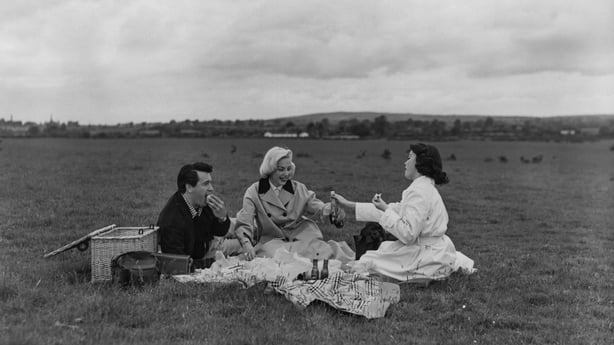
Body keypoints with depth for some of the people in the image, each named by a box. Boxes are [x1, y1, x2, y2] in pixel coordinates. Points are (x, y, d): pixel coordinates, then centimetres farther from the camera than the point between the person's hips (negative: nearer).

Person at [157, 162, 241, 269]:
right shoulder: (171, 220, -34)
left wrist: (222, 218, -21)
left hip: (205, 247, 7)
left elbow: (221, 232, 2)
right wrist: (213, 263, -32)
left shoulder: (204, 203, -14)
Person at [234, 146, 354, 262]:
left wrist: (332, 208, -30)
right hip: (271, 240, -1)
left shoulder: (298, 189, 3)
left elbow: (316, 206, -6)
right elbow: (244, 224, -10)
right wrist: (246, 244, -32)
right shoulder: (253, 192, -5)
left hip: (299, 235, 1)